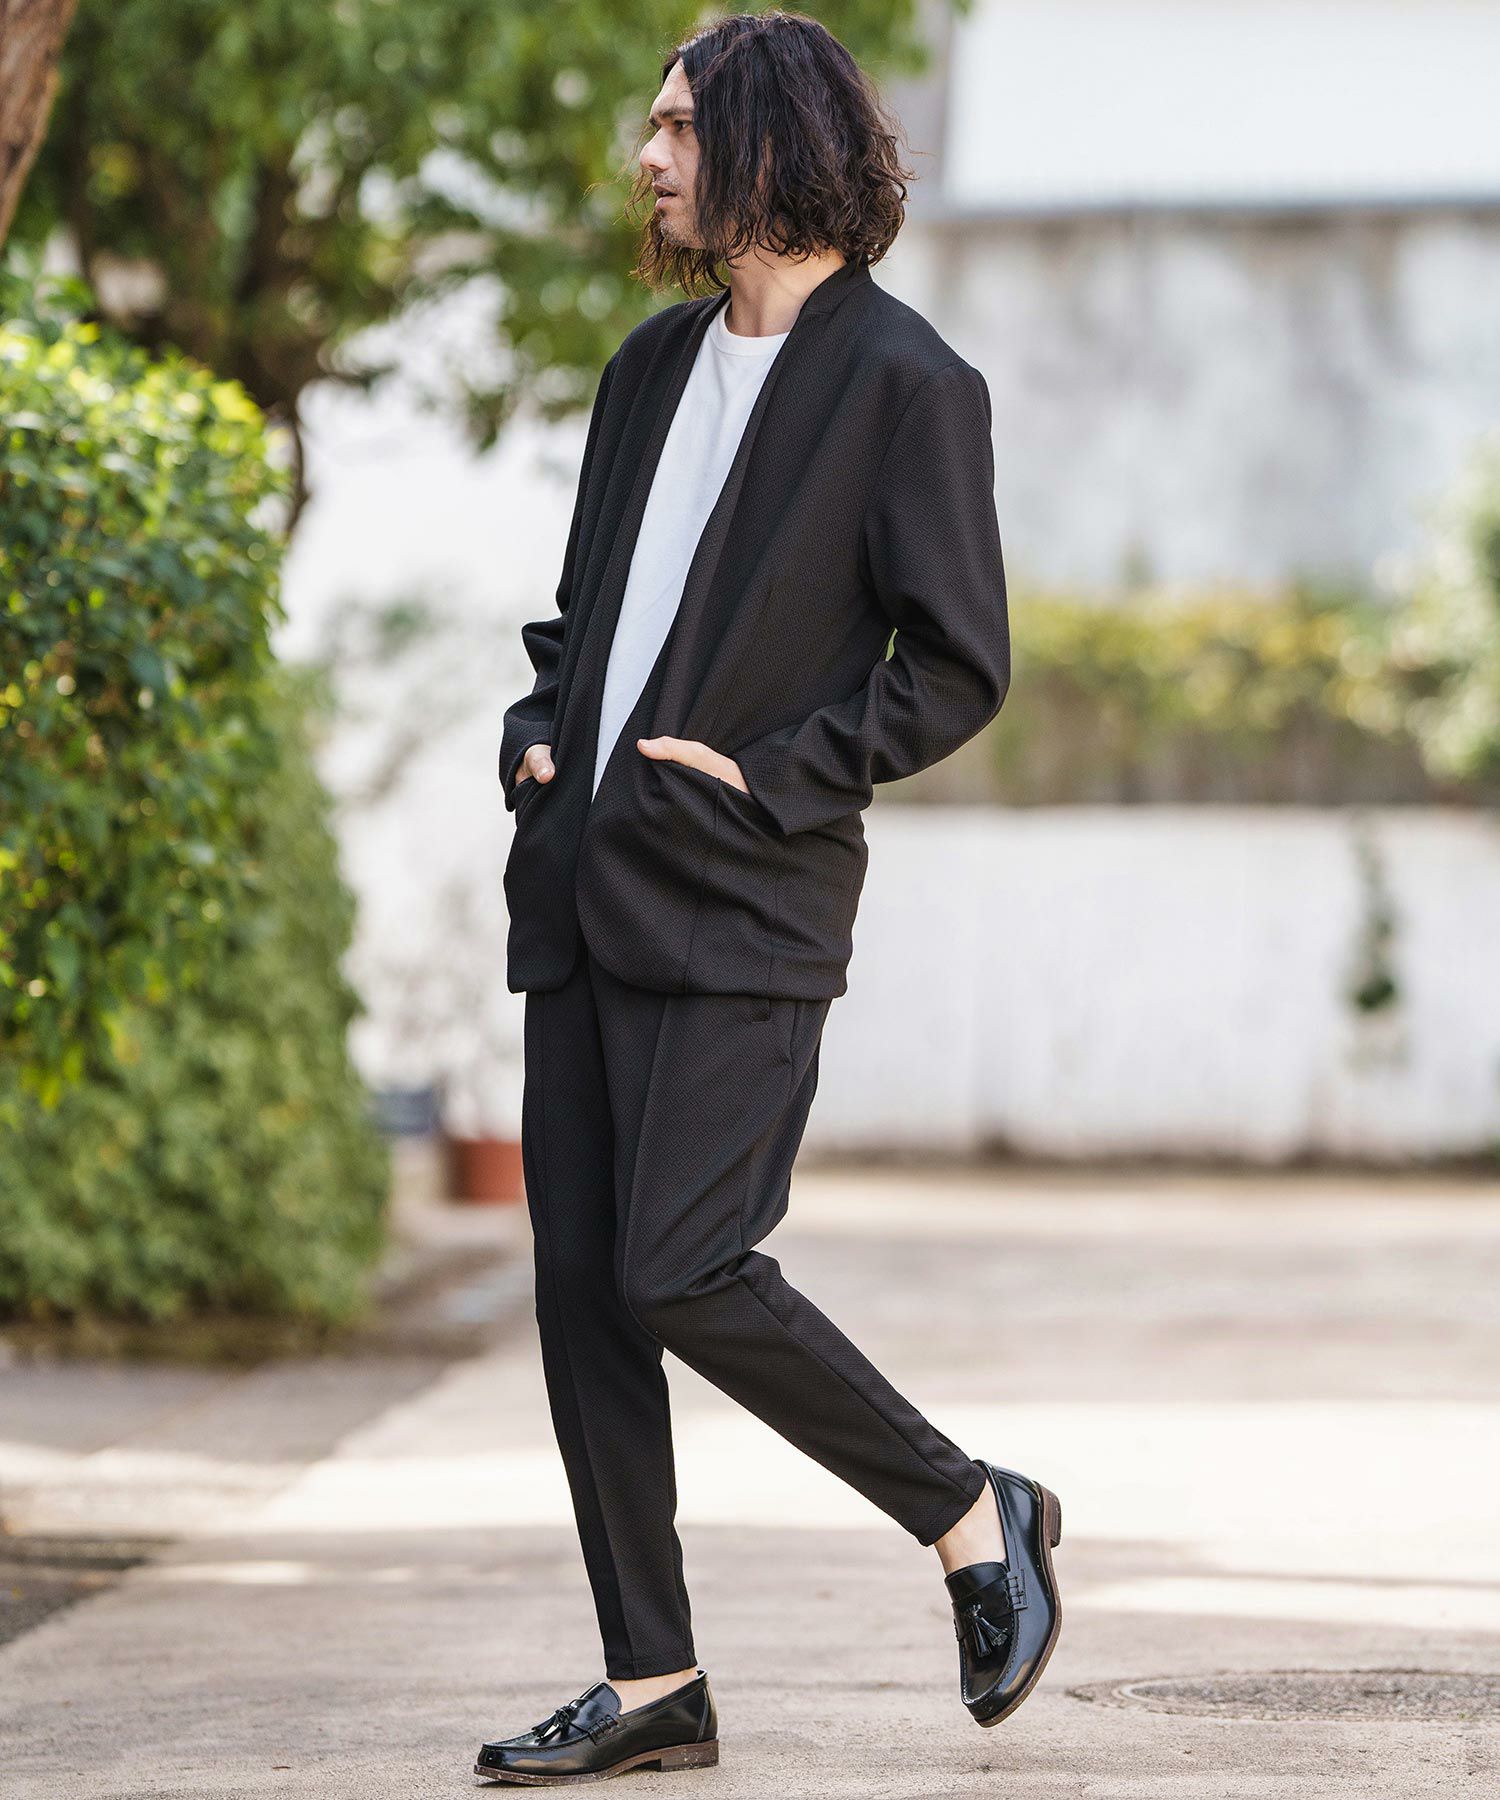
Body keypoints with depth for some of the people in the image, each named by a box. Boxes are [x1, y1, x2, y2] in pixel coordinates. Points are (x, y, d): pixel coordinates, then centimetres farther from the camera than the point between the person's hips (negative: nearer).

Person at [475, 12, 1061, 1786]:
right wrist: (540, 730, 9)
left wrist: (769, 774, -14)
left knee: (679, 1273, -15)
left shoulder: (907, 386, -6)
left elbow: (956, 668, -8)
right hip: (582, 887, 8)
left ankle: (974, 1517, 5)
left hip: (742, 903, -8)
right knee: (578, 1281, 3)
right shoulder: (658, 360, 16)